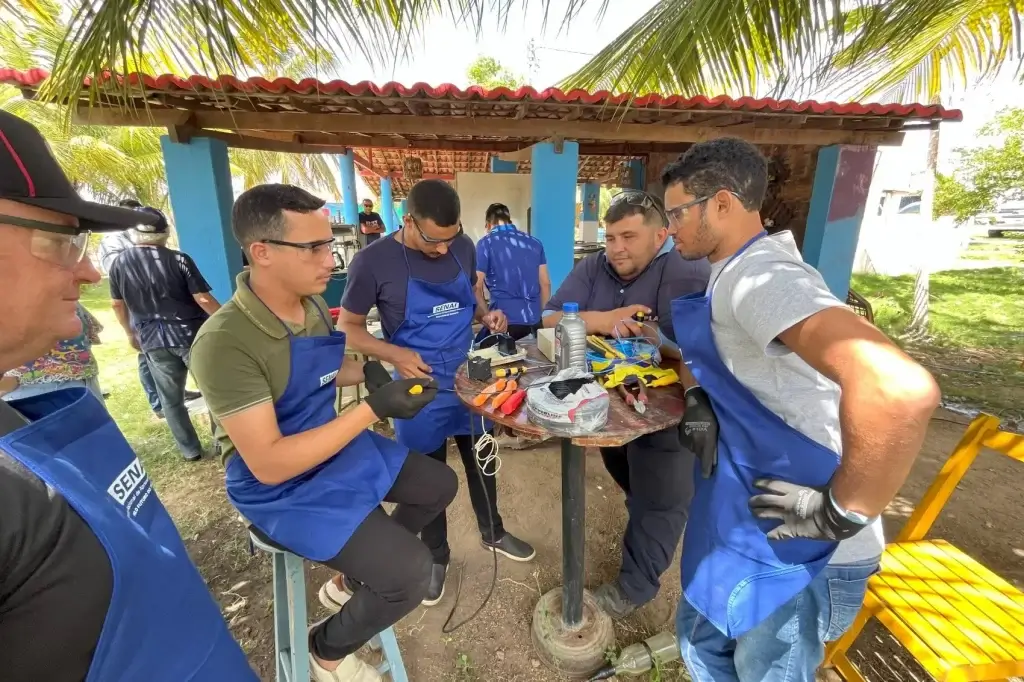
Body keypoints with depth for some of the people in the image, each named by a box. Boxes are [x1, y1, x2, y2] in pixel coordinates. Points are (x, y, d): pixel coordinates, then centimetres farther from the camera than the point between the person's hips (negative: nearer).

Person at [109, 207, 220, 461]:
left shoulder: (120, 263, 3)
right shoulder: (178, 259, -10)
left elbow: (118, 304, 11)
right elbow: (203, 299, -14)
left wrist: (131, 333, 25)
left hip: (153, 341, 3)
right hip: (190, 334, -3)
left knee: (171, 399, 12)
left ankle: (190, 449, 21)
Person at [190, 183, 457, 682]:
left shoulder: (312, 303, -4)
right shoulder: (225, 342, -28)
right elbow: (269, 464, -28)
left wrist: (367, 372, -7)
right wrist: (373, 409, -31)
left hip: (338, 446, 8)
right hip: (281, 489, -7)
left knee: (440, 485, 13)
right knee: (410, 572, -16)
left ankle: (353, 577, 31)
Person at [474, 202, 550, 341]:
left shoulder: (486, 243, -1)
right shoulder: (535, 242, 11)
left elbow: (477, 286, -2)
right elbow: (545, 283, 12)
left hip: (505, 320, -4)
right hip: (534, 319, 5)